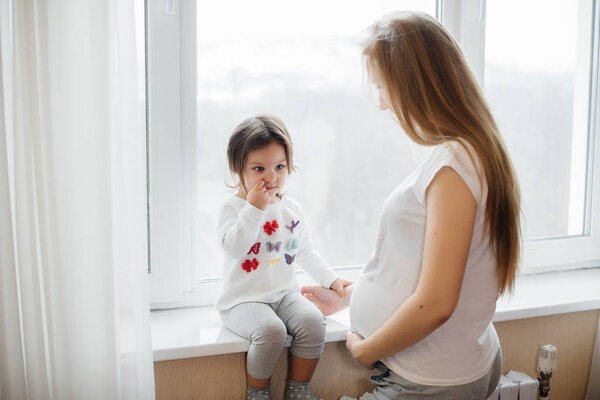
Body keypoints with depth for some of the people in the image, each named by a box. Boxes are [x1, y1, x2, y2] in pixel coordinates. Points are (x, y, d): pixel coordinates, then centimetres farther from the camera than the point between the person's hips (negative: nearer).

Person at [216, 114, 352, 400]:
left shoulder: (292, 209, 9)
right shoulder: (233, 206, -6)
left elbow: (305, 251, 20)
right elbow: (233, 246, -22)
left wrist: (331, 279, 15)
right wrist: (254, 208, -24)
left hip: (285, 293, 5)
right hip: (244, 299, -5)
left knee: (313, 322, -22)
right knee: (271, 331, -31)